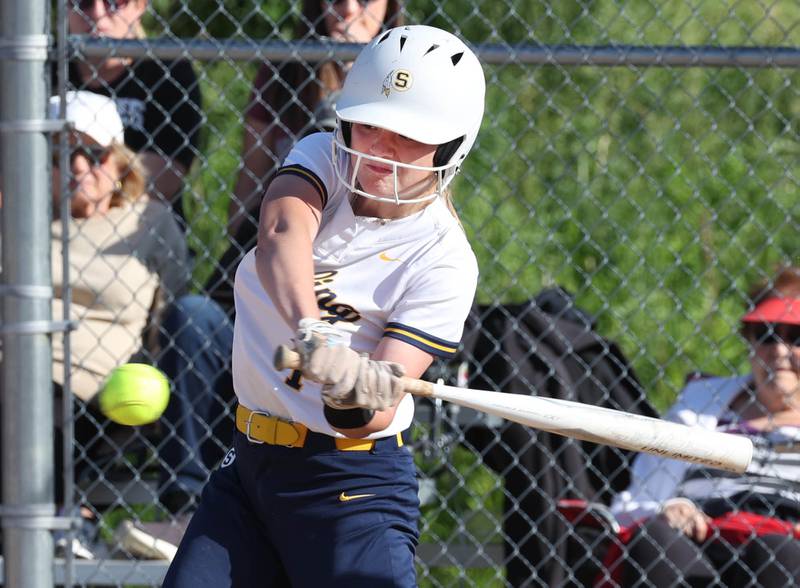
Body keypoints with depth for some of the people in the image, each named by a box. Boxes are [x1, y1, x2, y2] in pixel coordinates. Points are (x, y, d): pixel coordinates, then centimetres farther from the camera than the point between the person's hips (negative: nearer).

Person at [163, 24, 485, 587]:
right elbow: (281, 234, -25)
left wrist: (359, 398, -42)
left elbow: (371, 420, -18)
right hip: (249, 466, 5)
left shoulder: (444, 260, -12)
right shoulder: (322, 161, 0)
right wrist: (315, 331, -43)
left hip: (352, 487, -5)